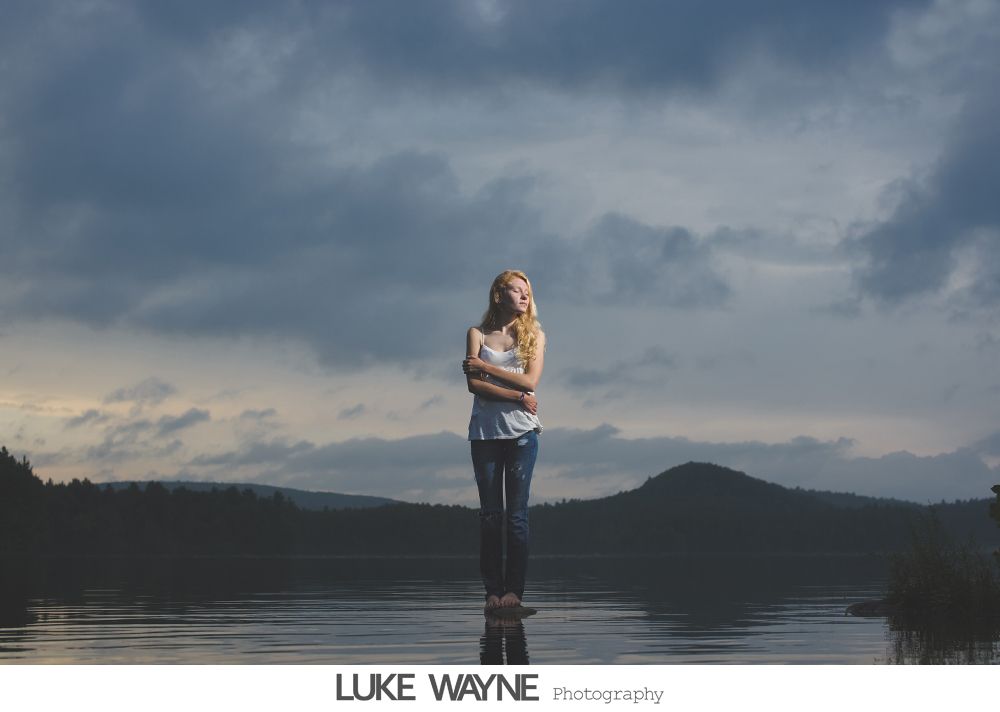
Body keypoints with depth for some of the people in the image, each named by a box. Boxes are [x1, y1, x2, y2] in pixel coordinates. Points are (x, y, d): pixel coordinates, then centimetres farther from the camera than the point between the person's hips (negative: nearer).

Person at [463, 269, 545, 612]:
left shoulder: (534, 335, 9)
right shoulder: (477, 334, 7)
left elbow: (530, 381, -5)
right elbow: (473, 383, -5)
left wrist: (484, 366, -6)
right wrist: (516, 396, -12)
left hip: (522, 431, 0)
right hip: (485, 430, 0)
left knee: (517, 512, -5)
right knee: (490, 513, -1)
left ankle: (514, 589, -6)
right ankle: (493, 590, -1)